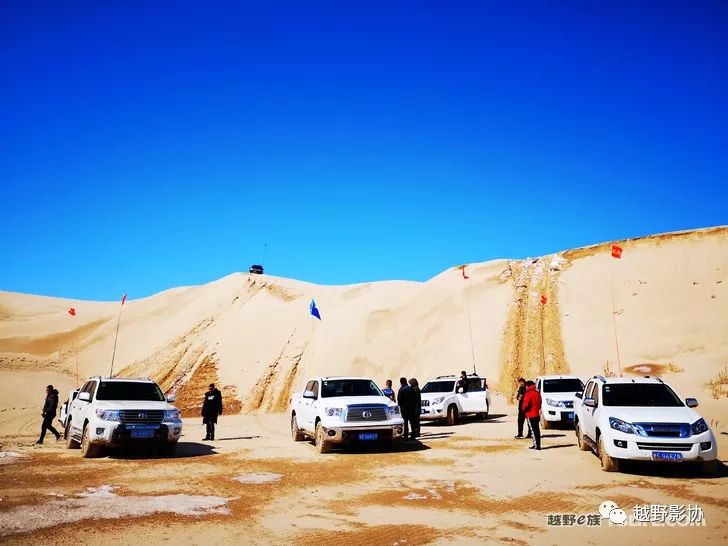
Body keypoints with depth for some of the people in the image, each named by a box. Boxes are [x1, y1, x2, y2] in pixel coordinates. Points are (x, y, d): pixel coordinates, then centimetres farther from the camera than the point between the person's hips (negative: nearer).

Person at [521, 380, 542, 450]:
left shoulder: (528, 394, -15)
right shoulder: (537, 393, 9)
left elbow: (526, 404, -17)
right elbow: (539, 403, 13)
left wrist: (524, 409, 1)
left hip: (530, 414, -7)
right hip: (537, 413, 7)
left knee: (533, 430, -6)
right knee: (537, 430, 11)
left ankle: (536, 445, -8)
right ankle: (537, 444, 16)